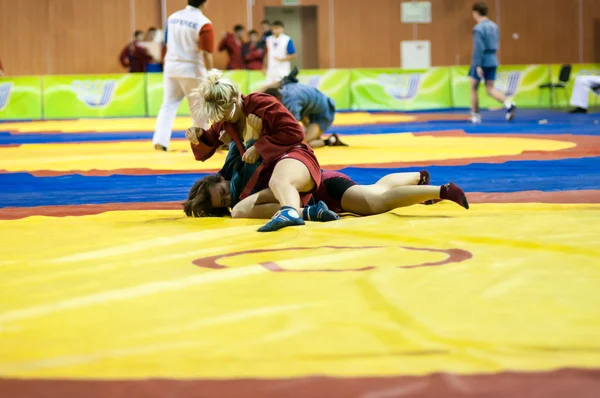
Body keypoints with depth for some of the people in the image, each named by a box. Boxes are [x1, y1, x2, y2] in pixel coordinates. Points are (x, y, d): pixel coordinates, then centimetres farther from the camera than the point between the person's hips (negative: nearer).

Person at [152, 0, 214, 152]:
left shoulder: (172, 18, 5)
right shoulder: (204, 24, -15)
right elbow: (206, 54, -18)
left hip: (171, 67, 5)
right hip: (192, 69, -5)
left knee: (168, 105, 7)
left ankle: (160, 140, -7)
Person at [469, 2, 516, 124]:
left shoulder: (478, 29, -13)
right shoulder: (494, 26, 12)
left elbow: (478, 48, -20)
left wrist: (478, 65, -21)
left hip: (481, 62, -7)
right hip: (493, 61, 7)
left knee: (473, 87, 11)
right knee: (490, 89, 5)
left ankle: (475, 116, 15)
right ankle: (508, 104, -20)